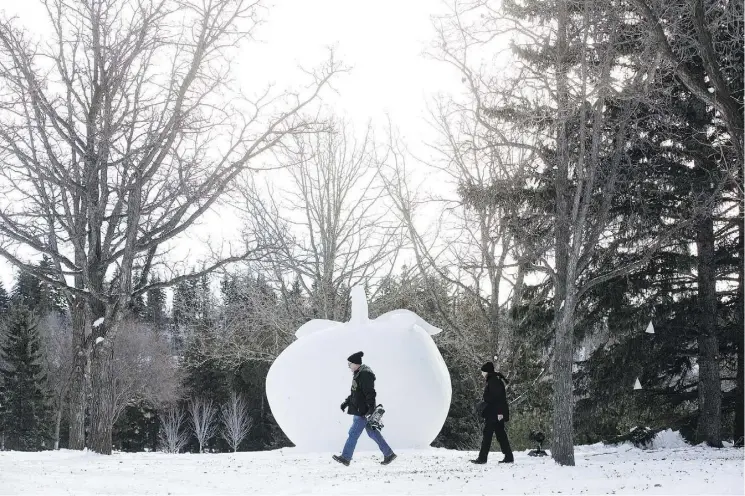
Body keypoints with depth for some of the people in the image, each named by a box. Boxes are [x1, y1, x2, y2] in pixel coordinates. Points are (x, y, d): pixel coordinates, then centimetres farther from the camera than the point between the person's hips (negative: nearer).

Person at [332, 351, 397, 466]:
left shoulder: (365, 375, -18)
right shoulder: (358, 374, 14)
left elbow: (370, 393, -23)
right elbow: (355, 392, 25)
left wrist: (371, 408, -27)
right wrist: (347, 402, 21)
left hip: (363, 411, -10)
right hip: (359, 410, 10)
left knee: (353, 433, -4)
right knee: (372, 432, 13)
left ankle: (345, 458, 3)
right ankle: (389, 454, 18)